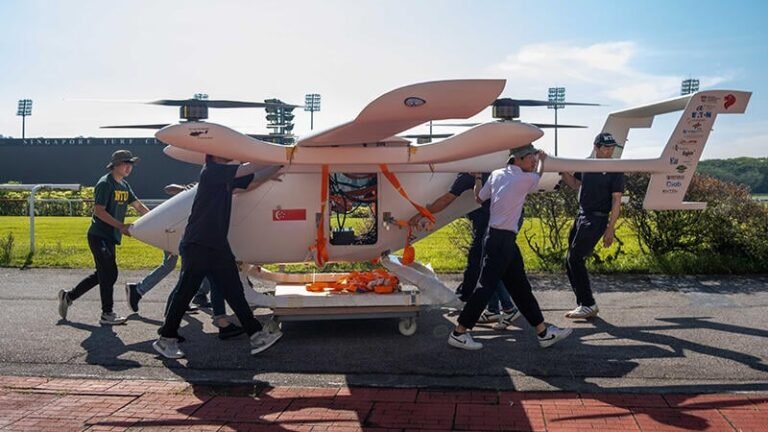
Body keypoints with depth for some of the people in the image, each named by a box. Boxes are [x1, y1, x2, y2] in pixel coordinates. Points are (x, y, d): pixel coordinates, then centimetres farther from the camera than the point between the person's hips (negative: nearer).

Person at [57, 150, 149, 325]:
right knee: (109, 273, -6)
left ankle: (68, 296, 29)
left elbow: (138, 206, 15)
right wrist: (121, 226, -24)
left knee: (102, 274, 15)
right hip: (99, 236, -9)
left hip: (109, 237, 9)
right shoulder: (105, 184, -14)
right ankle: (107, 314, 4)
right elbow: (99, 211, -20)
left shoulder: (124, 185, 13)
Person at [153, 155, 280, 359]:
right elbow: (243, 170, -16)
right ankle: (166, 339, 13)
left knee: (234, 291, 5)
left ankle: (256, 335, 5)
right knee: (185, 292, -1)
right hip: (197, 244, -8)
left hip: (218, 245, 8)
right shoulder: (210, 171, -9)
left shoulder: (227, 175, 15)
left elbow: (251, 183, 17)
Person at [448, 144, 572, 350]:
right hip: (501, 240, -9)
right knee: (486, 286, -6)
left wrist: (477, 180, 36)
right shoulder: (526, 179, -10)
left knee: (520, 286, 12)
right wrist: (542, 159, 33)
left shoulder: (496, 174, 8)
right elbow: (538, 175, 13)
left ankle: (544, 332, 20)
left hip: (505, 240, 9)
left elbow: (479, 197, 18)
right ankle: (458, 333, 0)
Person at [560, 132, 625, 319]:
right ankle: (583, 304, 18)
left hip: (597, 219, -7)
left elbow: (616, 201, -9)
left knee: (575, 259, -13)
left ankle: (589, 305, -5)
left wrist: (611, 228, -14)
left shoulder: (615, 171, -6)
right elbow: (575, 184, 26)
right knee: (570, 262, 8)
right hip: (581, 216, 7)